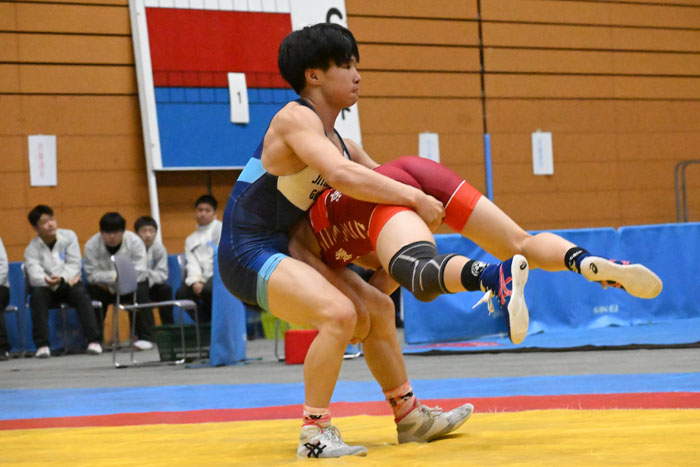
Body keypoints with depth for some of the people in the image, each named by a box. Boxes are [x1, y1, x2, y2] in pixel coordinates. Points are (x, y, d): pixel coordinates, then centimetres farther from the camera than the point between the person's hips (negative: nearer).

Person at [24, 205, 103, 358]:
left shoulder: (69, 236, -1)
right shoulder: (32, 249, -5)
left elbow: (74, 264, -8)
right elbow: (35, 275, -20)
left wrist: (62, 278, -28)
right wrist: (49, 281, -40)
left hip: (69, 284, 0)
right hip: (47, 288, 0)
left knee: (80, 292, -31)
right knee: (37, 294, -32)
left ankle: (94, 341, -36)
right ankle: (42, 345, -33)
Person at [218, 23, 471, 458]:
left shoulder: (339, 141, 11)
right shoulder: (296, 119, -19)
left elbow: (381, 180, 18)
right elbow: (341, 175, -35)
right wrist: (415, 198, -31)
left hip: (285, 249, 10)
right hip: (248, 251, -10)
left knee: (376, 310, 14)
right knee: (339, 313, -28)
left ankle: (410, 417, 28)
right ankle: (314, 433, -18)